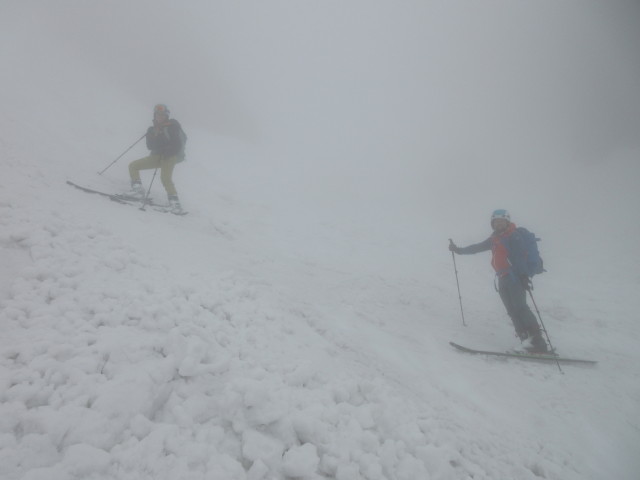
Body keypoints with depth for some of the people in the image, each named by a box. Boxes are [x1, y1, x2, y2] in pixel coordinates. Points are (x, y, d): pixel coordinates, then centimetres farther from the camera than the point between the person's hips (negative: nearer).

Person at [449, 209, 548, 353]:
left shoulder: (513, 236, -1)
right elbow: (478, 247, 32)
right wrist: (459, 250, 36)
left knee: (520, 307, -17)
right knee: (513, 311, -2)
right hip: (503, 279, 7)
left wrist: (523, 275, -25)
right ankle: (528, 341, -4)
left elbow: (519, 256, -14)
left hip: (515, 276, -7)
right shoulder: (495, 238, 21)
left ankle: (537, 341, -17)